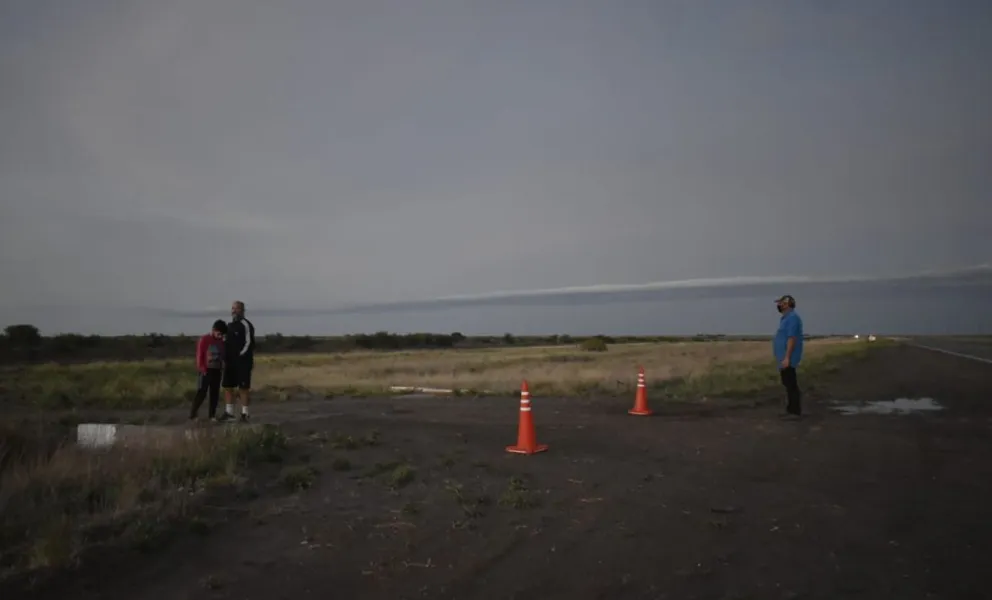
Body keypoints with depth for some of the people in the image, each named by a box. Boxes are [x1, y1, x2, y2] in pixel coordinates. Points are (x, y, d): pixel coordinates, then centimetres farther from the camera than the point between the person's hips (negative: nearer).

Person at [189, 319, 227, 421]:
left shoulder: (221, 342, 7)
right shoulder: (204, 340, -9)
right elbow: (199, 356, -9)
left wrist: (222, 366, 4)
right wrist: (202, 369, -13)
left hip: (216, 371, 6)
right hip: (205, 371, -6)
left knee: (215, 393, 7)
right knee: (201, 393, -8)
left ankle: (212, 415, 14)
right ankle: (192, 415, -2)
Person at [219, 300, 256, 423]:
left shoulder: (246, 324, -10)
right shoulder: (230, 325, 15)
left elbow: (249, 343, -14)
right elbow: (228, 343, 20)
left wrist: (240, 356, -16)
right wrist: (225, 359, 12)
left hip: (243, 361, -8)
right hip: (230, 362, 8)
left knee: (243, 388, -4)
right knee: (227, 387, 8)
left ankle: (244, 414, 3)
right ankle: (229, 413, 16)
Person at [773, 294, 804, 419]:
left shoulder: (792, 317, -17)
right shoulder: (787, 317, 16)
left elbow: (792, 338, -23)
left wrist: (787, 358, -25)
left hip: (788, 358, -11)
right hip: (784, 357, 11)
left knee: (791, 385, -6)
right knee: (788, 384, 15)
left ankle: (795, 411, -2)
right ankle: (791, 409, 22)